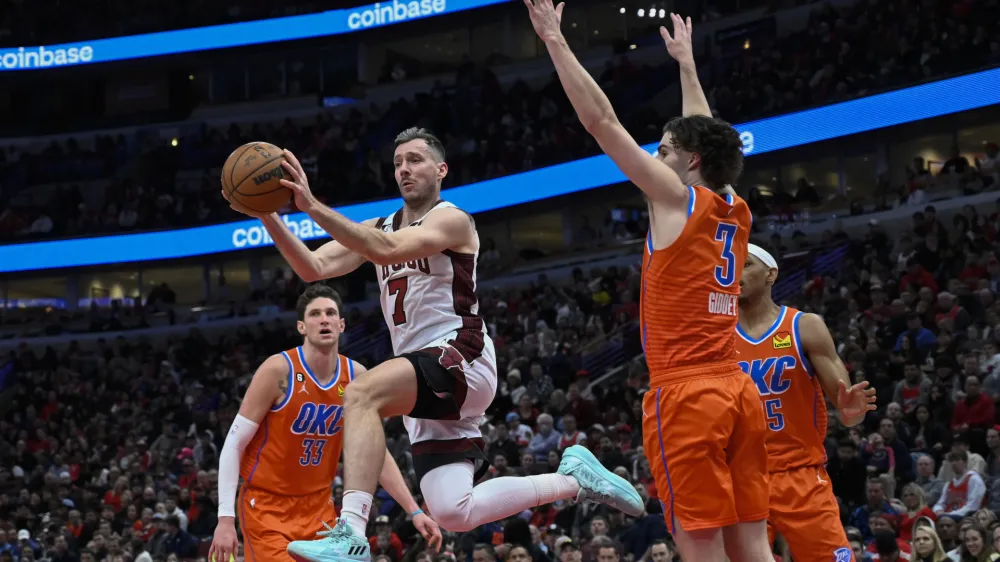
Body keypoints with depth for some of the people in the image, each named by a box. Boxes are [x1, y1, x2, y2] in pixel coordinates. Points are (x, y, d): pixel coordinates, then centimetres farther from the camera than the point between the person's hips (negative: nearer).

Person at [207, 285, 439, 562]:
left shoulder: (356, 377, -2)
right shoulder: (278, 370, -17)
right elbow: (233, 445, -14)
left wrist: (414, 510, -1)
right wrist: (226, 518, -20)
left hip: (318, 506, 5)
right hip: (266, 505, -5)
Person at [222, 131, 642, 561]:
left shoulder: (451, 220, -5)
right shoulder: (379, 227, 18)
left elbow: (386, 250, -24)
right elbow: (314, 268, 5)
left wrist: (312, 207, -30)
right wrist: (268, 217, -10)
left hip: (460, 360, -8)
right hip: (427, 386, 8)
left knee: (361, 395, -32)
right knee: (454, 514, -2)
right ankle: (573, 479, 16)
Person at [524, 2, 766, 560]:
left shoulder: (678, 197, -2)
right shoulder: (737, 212, 15)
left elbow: (602, 120, -2)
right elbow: (704, 134, 33)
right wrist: (686, 62, 46)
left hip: (686, 394, -7)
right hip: (738, 391, 7)